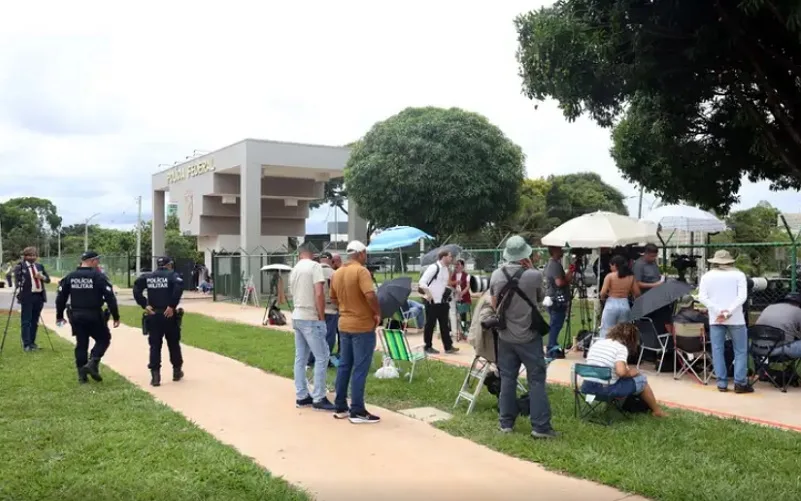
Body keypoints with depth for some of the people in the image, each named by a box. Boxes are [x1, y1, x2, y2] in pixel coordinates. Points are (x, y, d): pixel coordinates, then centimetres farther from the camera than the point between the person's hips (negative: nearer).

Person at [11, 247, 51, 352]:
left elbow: (48, 279, 14)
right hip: (27, 297, -5)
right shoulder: (20, 266, -2)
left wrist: (42, 277, -8)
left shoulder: (39, 266, 13)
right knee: (26, 321, -1)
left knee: (35, 320, 12)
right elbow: (17, 278, -13)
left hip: (39, 296, 5)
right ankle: (26, 344, 3)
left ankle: (32, 342, 21)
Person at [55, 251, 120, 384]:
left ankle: (82, 375, 14)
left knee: (81, 344, 13)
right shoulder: (99, 276, -9)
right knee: (103, 339, 12)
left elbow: (61, 297, 9)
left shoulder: (70, 277, 6)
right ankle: (92, 363, -8)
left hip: (76, 316, 5)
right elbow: (110, 298, -13)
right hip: (94, 316, -5)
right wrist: (116, 317, -8)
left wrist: (59, 316, 19)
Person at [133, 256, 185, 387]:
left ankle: (155, 376, 1)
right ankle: (177, 371, 25)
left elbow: (136, 289, -5)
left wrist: (144, 305, -6)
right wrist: (172, 306, -16)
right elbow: (179, 287, -20)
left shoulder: (147, 276, 9)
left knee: (155, 345, 6)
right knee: (173, 344, 13)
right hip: (169, 314, -2)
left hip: (153, 315, 2)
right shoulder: (173, 275, 0)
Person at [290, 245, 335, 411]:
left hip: (297, 317, 8)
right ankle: (318, 398, -3)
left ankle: (301, 396, 15)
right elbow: (319, 294, -19)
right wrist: (322, 316, -13)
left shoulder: (294, 270, 14)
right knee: (321, 357, -4)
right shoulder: (314, 266, -10)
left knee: (300, 358, 11)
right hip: (310, 318, -8)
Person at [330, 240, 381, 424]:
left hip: (344, 324, 8)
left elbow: (333, 298, 18)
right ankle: (357, 412, 1)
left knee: (344, 366, 14)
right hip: (363, 326, -8)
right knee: (360, 369, -3)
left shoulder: (337, 273, 8)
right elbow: (370, 295, -27)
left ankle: (340, 407, 20)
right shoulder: (361, 271, -16)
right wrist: (377, 313, -13)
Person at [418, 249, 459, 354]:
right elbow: (422, 282, -18)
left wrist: (448, 289, 10)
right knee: (430, 325, 2)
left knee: (445, 324, 7)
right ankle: (428, 347, 11)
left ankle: (448, 346, 9)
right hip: (432, 302, -8)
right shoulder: (434, 267, -14)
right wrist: (428, 294, -24)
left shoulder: (446, 269, 12)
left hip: (443, 302, 8)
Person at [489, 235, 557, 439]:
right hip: (529, 336, -4)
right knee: (536, 380, 3)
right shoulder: (534, 275, -15)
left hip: (505, 336, 4)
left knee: (507, 378, 12)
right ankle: (540, 426, 4)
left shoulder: (496, 275, -4)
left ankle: (506, 422, 18)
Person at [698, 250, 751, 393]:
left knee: (718, 350, 5)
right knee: (740, 351, 6)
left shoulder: (707, 276, 7)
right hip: (735, 318, -1)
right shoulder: (739, 275, 3)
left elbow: (702, 297, -4)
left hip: (715, 319, 2)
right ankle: (740, 383, 3)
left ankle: (722, 383, 5)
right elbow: (742, 296, -10)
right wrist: (728, 313, -14)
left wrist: (719, 311, -10)